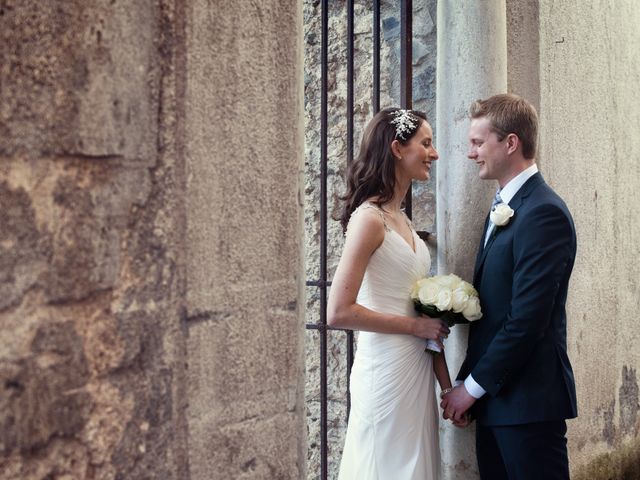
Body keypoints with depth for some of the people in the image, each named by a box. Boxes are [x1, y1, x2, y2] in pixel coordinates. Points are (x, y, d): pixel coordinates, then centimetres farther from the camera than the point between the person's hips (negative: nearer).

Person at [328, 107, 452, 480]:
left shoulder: (402, 219, 11)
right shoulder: (370, 218, -14)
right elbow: (339, 312, -20)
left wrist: (448, 385, 9)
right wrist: (416, 326, -13)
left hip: (417, 369, 8)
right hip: (388, 371, -8)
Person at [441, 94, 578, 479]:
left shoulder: (544, 212, -14)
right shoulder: (503, 209, 15)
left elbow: (527, 318, -20)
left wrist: (473, 386, -12)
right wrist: (471, 383, 9)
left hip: (527, 403, -8)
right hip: (494, 400, 8)